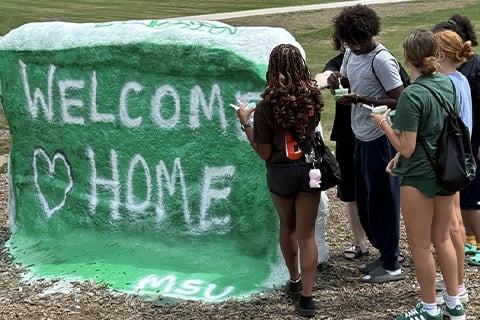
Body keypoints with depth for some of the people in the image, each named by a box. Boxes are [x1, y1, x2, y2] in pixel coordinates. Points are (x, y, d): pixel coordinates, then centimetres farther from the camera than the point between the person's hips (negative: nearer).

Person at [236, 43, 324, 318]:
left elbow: (264, 153, -12)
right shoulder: (313, 97, -8)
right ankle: (306, 297, 1)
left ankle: (295, 281, 38)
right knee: (306, 234, 6)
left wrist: (245, 123, -3)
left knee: (287, 226, 23)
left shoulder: (267, 106, -17)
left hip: (281, 172, -1)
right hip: (310, 168, 1)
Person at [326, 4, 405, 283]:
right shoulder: (351, 53, 7)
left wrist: (360, 99, -25)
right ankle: (385, 253, 31)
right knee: (364, 200, 16)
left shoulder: (382, 60, -19)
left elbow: (399, 101, -21)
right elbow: (346, 81, 22)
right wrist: (337, 80, -2)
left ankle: (392, 266, 11)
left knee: (382, 201, 0)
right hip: (362, 137, 9)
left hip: (381, 140, -9)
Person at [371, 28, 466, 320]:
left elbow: (406, 147, -20)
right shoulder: (448, 84, 1)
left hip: (420, 178, -7)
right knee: (442, 238, 20)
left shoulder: (412, 96, -22)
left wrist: (384, 124, -7)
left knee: (420, 245, 9)